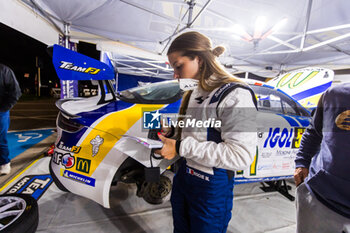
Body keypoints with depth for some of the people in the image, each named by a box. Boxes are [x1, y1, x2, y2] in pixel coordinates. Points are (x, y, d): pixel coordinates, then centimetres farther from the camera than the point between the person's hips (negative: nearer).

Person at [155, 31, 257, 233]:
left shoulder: (235, 95, -19)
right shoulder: (194, 93, 7)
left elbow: (241, 156, -27)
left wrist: (181, 147, -26)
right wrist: (170, 133, 0)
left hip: (212, 187, -7)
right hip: (183, 176, 8)